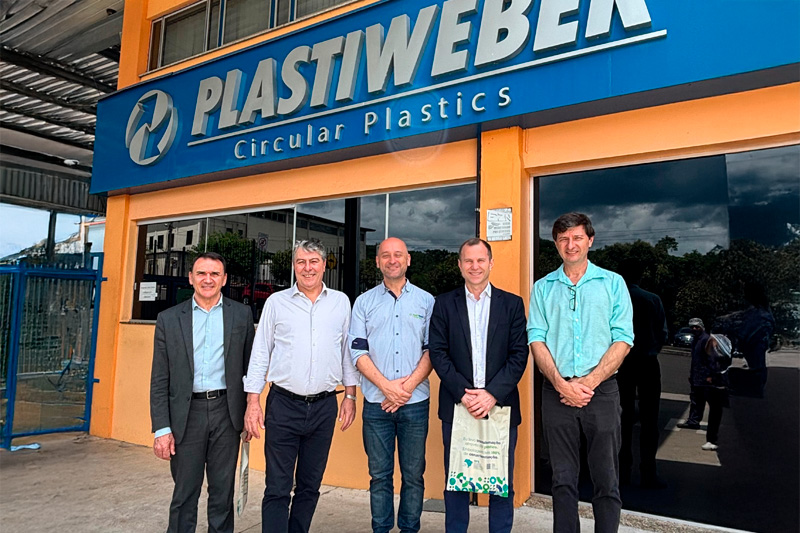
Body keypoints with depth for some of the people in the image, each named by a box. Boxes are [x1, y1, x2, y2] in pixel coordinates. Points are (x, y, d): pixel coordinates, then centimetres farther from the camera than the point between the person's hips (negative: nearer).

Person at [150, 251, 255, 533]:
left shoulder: (241, 315, 3)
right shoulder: (169, 319, 3)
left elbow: (249, 367, 5)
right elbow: (159, 380, 2)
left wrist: (250, 413, 3)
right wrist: (162, 428, -3)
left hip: (226, 411, 0)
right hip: (187, 413, 0)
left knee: (222, 492, 11)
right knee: (184, 493, 9)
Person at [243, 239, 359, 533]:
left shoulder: (341, 302, 6)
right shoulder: (276, 302, 2)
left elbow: (348, 351, 10)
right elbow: (260, 354, 2)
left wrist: (350, 396, 6)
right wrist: (252, 402, -3)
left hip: (324, 406, 2)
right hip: (283, 404, -1)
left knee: (310, 485, 15)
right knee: (277, 488, 2)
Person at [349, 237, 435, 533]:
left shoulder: (426, 301, 6)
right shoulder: (364, 302, 7)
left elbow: (432, 350, 2)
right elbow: (357, 351, 1)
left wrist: (408, 386, -10)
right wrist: (387, 386, -10)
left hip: (415, 402, 0)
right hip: (376, 403, 0)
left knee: (414, 474, 7)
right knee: (379, 474, 8)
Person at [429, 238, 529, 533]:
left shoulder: (512, 304, 6)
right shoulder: (444, 304, 6)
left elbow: (519, 355, -1)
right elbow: (438, 353, -1)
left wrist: (492, 394, -12)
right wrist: (464, 393, -11)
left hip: (500, 406, 0)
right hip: (457, 406, 0)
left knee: (502, 484, 8)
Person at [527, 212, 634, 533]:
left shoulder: (613, 283, 5)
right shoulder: (543, 288, 9)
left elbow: (622, 340, -2)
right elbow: (536, 340, 2)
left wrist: (589, 382, -12)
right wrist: (561, 383, -11)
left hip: (601, 391, -1)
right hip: (557, 393, 1)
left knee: (606, 481, 5)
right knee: (563, 480, 10)